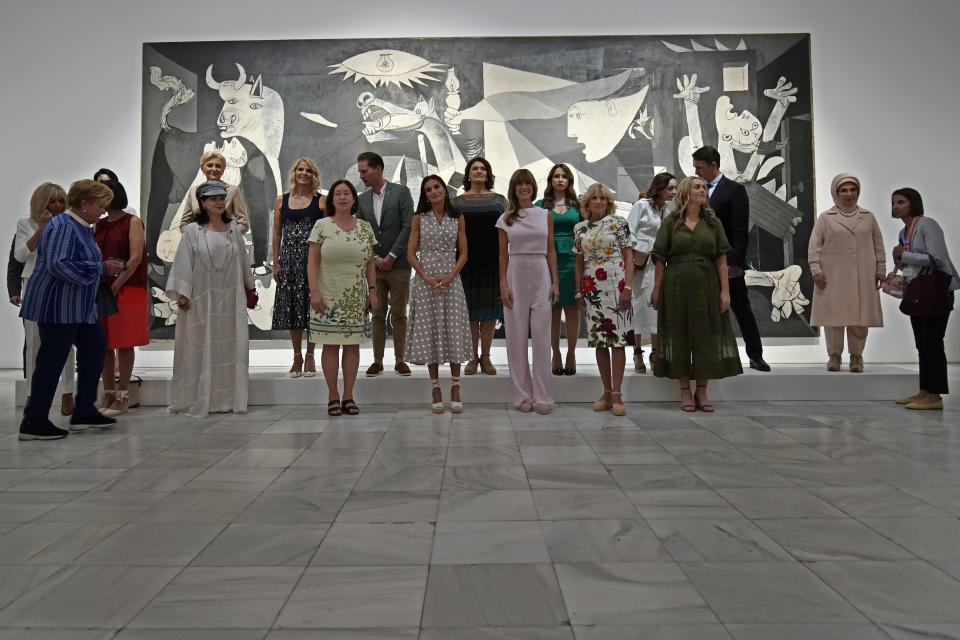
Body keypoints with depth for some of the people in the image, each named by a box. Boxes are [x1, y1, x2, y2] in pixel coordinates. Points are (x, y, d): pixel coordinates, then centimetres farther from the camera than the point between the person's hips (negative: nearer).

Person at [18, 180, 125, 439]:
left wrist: (106, 266, 8)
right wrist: (102, 268, -23)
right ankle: (34, 423, 7)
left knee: (95, 348, 12)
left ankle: (84, 412, 19)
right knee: (52, 360, -4)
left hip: (78, 306, 10)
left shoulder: (83, 227, 14)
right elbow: (58, 264, -29)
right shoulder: (61, 226, -16)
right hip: (57, 305, -10)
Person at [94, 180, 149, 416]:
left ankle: (123, 396, 4)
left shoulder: (133, 222, -2)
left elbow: (135, 258, -10)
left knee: (124, 344, -2)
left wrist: (116, 286, -16)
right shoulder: (98, 225, 15)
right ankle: (108, 395, 14)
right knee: (103, 344, 6)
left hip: (126, 290, -6)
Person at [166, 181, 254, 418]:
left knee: (230, 347, 6)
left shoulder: (233, 229, 9)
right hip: (202, 300, -3)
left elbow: (242, 261, 16)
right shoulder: (192, 231, -2)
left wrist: (249, 288, 19)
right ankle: (197, 399, 9)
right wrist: (182, 294, -9)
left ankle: (228, 398, 16)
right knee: (201, 348, 1)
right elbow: (184, 264, -4)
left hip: (230, 298, 4)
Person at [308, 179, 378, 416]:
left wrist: (372, 290, 5)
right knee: (331, 345, 0)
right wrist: (314, 291, -10)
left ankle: (348, 396, 12)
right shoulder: (322, 226, 1)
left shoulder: (365, 228, 9)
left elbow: (370, 263, 12)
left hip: (356, 297, 3)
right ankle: (333, 396, 10)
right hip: (328, 296, -2)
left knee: (353, 344, 3)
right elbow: (312, 262, -2)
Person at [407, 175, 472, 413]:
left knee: (453, 331, -2)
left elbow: (463, 253, 4)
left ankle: (455, 389, 8)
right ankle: (435, 389, 11)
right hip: (425, 281, 0)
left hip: (451, 280, 0)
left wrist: (450, 276, -11)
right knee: (429, 331, 2)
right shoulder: (419, 219, 5)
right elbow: (411, 254, 2)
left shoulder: (458, 219, 6)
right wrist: (426, 278, -11)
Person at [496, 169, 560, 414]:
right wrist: (503, 284, -3)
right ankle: (522, 395, 12)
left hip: (541, 276, 0)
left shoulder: (546, 215, 8)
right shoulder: (506, 219, 7)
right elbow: (503, 255, 6)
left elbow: (551, 251, 8)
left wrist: (555, 282, 1)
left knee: (542, 336, 0)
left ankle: (542, 396, 8)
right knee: (517, 337, 2)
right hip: (516, 275, 0)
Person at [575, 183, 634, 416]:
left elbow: (628, 257, -1)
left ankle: (617, 394, 0)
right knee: (599, 340, 6)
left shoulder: (619, 223, 1)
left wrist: (628, 287, -10)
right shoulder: (580, 228, 11)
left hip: (616, 285, -3)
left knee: (617, 339, -5)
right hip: (592, 288, 4)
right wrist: (579, 292, 11)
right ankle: (607, 392, 15)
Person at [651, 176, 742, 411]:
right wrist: (656, 290, -4)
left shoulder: (713, 222, 8)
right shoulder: (671, 222, 3)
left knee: (706, 336, 3)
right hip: (676, 286, -2)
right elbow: (660, 259, 0)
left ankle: (702, 391, 14)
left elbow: (721, 258, 4)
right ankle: (685, 391, 12)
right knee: (679, 335, 2)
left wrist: (725, 290, -3)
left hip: (706, 286, 2)